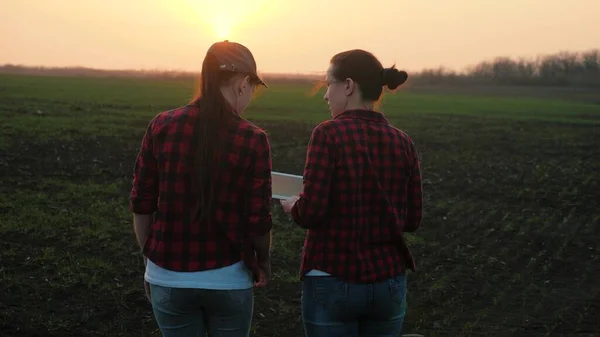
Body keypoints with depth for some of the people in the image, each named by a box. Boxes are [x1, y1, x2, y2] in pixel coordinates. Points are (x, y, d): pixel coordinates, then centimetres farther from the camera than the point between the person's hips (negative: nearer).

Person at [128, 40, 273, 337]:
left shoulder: (161, 126, -6)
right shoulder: (252, 140, -12)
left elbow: (141, 205, -2)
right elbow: (258, 221, -8)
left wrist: (150, 261, 12)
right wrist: (263, 263, 11)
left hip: (169, 277, 2)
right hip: (228, 279, -2)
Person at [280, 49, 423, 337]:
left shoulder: (328, 133, -13)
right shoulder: (403, 142, 1)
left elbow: (310, 212, -17)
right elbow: (412, 220, 5)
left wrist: (293, 206, 4)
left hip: (332, 282, -4)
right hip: (389, 282, 4)